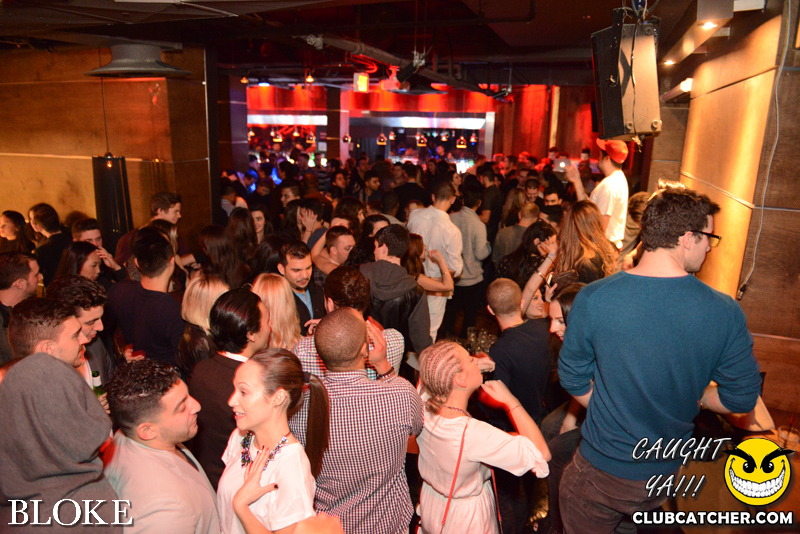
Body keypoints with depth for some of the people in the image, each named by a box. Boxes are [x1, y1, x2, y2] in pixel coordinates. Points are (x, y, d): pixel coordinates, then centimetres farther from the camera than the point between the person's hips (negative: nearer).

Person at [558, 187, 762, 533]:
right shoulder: (726, 313, -17)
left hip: (601, 472, -1)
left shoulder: (592, 299, -21)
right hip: (668, 471, 2)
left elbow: (573, 379, -9)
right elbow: (742, 398, -5)